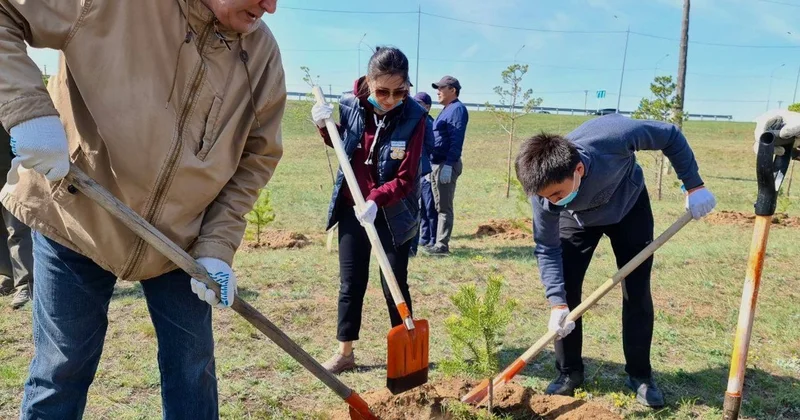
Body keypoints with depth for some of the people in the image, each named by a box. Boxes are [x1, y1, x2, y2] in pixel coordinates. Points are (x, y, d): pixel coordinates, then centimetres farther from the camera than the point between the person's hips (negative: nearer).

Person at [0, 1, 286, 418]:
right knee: (62, 367, 9)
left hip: (183, 237, 3)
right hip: (75, 215, -2)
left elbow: (256, 159, -3)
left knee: (192, 366, 11)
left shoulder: (262, 55, -9)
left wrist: (217, 247, -11)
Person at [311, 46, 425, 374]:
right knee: (350, 284, 11)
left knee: (394, 286, 6)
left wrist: (377, 199, -34)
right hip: (351, 209, 3)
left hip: (392, 214, -3)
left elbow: (406, 178, -19)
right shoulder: (350, 105, -7)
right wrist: (326, 127, -6)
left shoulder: (413, 117, -17)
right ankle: (345, 353, 24)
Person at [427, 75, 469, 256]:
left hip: (447, 165, -10)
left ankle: (442, 245, -4)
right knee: (439, 206, 13)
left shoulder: (457, 109, -10)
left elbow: (456, 141, -20)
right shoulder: (446, 110, 20)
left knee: (444, 207, -7)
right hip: (437, 164, 10)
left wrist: (448, 165, -27)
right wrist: (431, 165, 20)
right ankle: (439, 242, 19)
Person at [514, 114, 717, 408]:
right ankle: (569, 373, 9)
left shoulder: (614, 136, -44)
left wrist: (694, 185, -21)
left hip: (630, 207, 0)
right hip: (578, 219, 1)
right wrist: (557, 302, -32)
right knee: (565, 290, -8)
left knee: (637, 292, -1)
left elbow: (671, 136, -22)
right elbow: (547, 249, -24)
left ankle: (640, 375, 15)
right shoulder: (545, 189, -35)